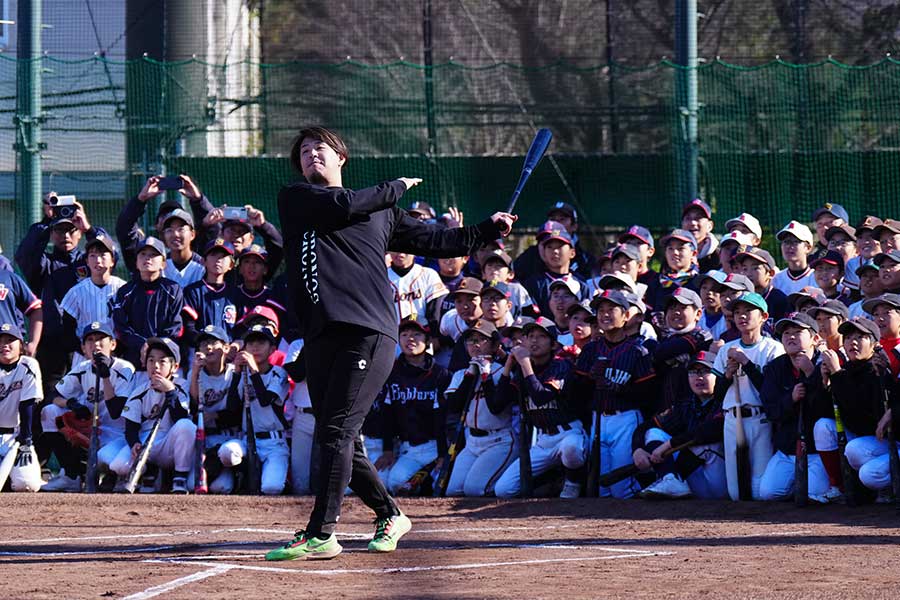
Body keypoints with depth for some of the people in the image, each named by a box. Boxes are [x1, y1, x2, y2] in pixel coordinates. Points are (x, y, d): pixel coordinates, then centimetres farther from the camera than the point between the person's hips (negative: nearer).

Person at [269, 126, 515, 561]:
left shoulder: (380, 212, 19)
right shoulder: (294, 200, 14)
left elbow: (433, 240, 25)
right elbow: (343, 206, -2)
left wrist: (487, 230, 17)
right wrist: (396, 188, 10)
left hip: (370, 333, -3)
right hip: (321, 336, 3)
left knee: (336, 432, -13)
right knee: (339, 441, 6)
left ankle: (320, 534, -15)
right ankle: (390, 515, 25)